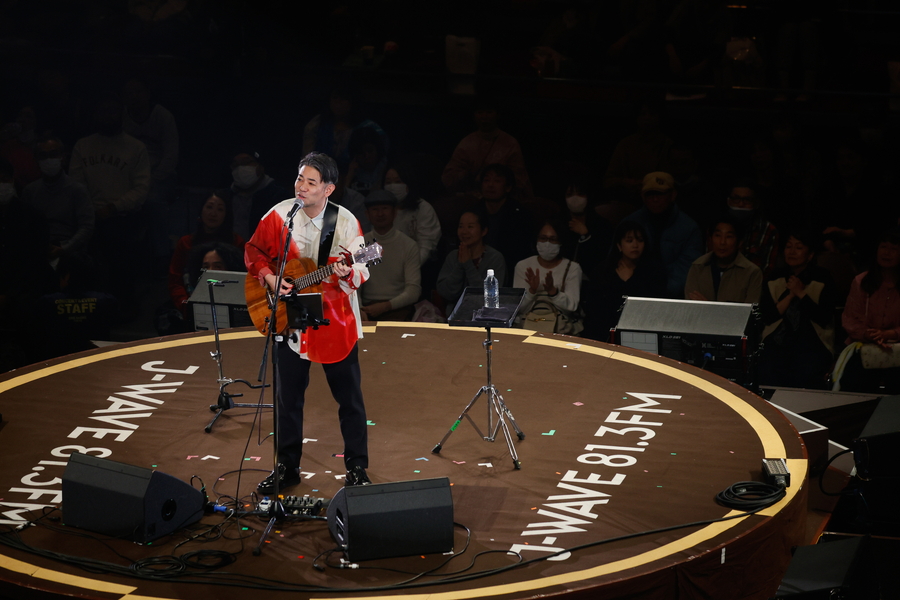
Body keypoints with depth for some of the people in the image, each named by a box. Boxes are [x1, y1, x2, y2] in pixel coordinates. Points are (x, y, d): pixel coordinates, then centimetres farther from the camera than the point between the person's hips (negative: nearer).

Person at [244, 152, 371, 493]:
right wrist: (269, 278, -11)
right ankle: (287, 467, 25)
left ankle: (357, 468, 17)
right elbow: (253, 251, 6)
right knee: (289, 397, 12)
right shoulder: (279, 215, -6)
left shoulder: (345, 222, -11)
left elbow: (360, 272, -9)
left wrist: (347, 274, -31)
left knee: (349, 397, 5)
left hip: (335, 321, -2)